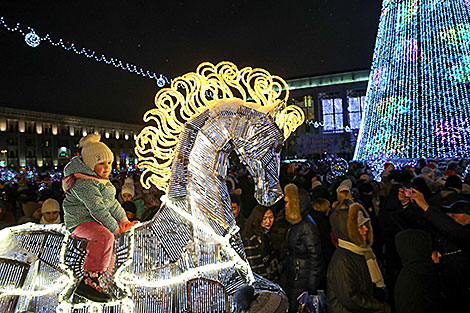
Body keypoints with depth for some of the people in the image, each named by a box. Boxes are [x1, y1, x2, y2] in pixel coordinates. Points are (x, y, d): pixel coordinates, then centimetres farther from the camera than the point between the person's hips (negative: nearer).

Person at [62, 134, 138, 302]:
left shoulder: (100, 179, 12)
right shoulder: (83, 183, -22)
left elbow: (111, 201, 16)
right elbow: (97, 209, -26)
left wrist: (123, 219, 8)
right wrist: (114, 227, -22)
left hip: (96, 220, 10)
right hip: (80, 221, -10)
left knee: (133, 226, 17)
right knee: (105, 237, -39)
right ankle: (88, 281, -34)